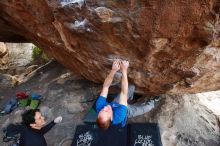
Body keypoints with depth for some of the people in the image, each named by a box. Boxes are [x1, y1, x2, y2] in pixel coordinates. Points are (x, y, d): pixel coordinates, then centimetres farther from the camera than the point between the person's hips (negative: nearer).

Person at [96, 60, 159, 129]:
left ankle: (130, 98, 46)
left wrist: (113, 70, -51)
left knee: (131, 87, 10)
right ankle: (152, 102, 49)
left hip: (115, 104, 3)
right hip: (127, 111, -3)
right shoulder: (118, 116, -49)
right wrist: (124, 70, -52)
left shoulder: (99, 107, -39)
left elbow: (105, 87, -39)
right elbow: (124, 93, -51)